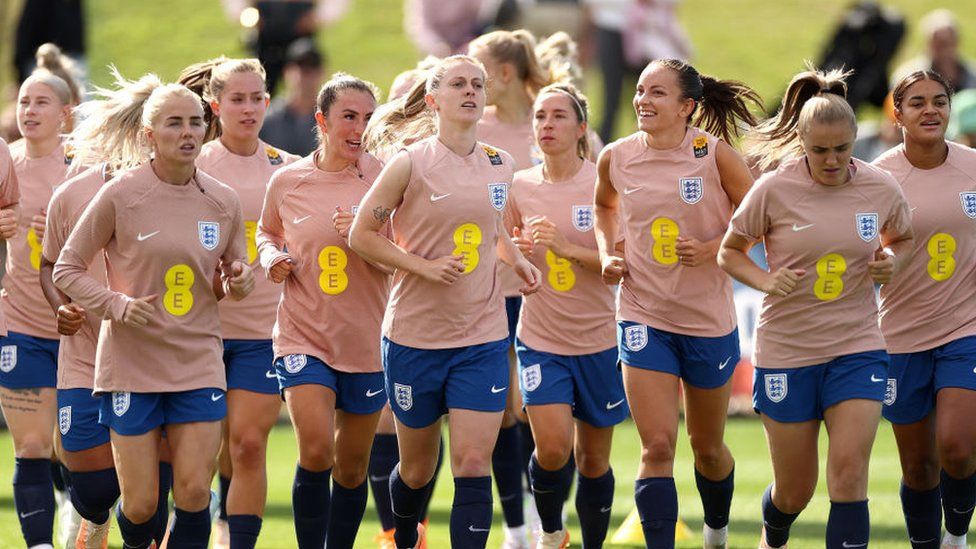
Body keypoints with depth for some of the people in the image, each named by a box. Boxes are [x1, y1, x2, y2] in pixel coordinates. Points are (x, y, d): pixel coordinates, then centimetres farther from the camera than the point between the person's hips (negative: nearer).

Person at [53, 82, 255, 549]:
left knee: (194, 493, -8)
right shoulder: (121, 195, -8)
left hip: (199, 364, 2)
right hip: (131, 365, -2)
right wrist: (117, 305, -16)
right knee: (140, 505, 0)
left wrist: (238, 281, -7)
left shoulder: (223, 202, 3)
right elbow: (66, 270, -1)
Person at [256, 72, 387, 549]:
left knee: (352, 469, 10)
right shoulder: (287, 181, -1)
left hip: (368, 343, 1)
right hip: (303, 336, -1)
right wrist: (272, 257, -2)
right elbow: (268, 231, 20)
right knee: (315, 451, -20)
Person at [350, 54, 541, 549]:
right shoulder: (411, 164, -9)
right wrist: (424, 266, -15)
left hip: (482, 338, 2)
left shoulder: (499, 166, 6)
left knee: (473, 465, -10)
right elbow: (362, 235, -4)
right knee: (417, 469, 12)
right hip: (415, 336, -2)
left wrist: (516, 258, 6)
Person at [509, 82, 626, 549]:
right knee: (552, 448, -16)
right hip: (540, 339, 1)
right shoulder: (519, 187, 1)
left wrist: (568, 247, -22)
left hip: (598, 340, -1)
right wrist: (516, 251, -6)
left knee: (594, 459, 7)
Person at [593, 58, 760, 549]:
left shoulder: (714, 153, -13)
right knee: (657, 446, -11)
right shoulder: (616, 158, -3)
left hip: (710, 319, -1)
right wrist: (607, 254, 5)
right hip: (643, 318, 1)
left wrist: (713, 249, -19)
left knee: (707, 446, 16)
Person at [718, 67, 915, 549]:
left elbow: (902, 238, 17)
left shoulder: (880, 188, -4)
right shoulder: (774, 190, -11)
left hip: (857, 348, 1)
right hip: (786, 349, -1)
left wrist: (892, 262, -6)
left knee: (849, 473, -16)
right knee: (794, 491, 9)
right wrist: (765, 281, -18)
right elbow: (729, 252, 2)